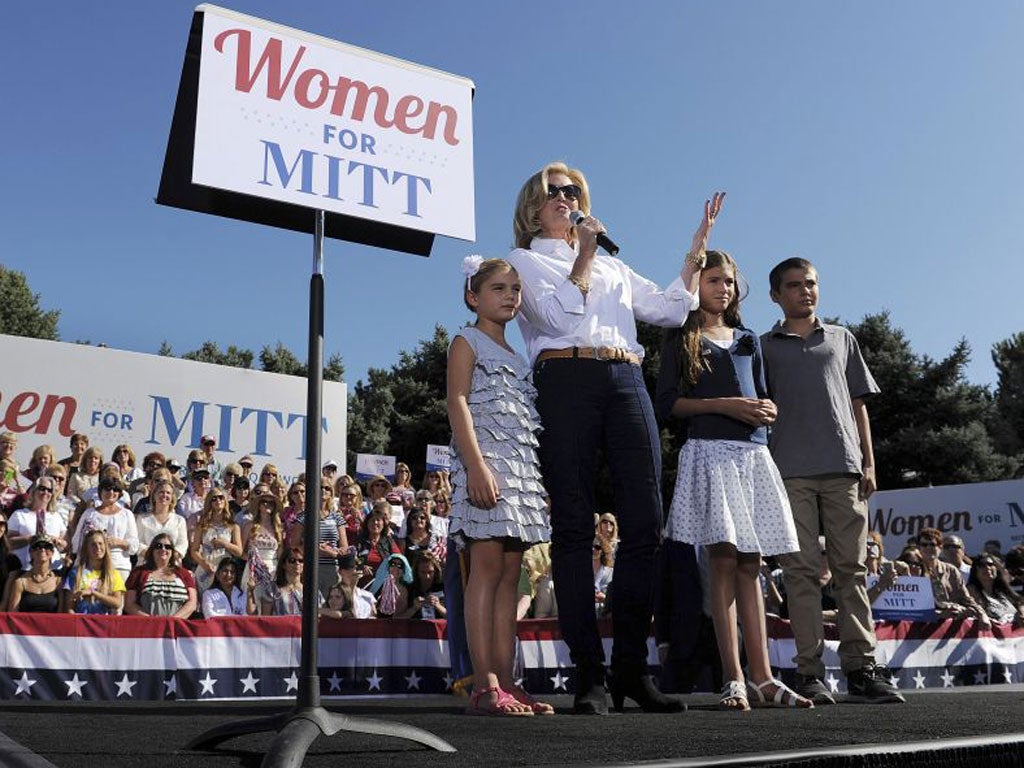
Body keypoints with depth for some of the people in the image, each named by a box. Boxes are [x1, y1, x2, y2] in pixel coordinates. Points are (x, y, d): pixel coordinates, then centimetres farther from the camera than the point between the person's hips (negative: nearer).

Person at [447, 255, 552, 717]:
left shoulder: (517, 357, 25)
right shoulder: (467, 343, 4)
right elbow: (458, 405, -8)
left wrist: (538, 476, 15)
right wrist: (476, 465, -21)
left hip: (524, 469, 7)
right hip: (485, 462, -7)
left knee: (510, 575, 3)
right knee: (488, 568, -12)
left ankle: (505, 682, 4)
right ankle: (484, 685, -12)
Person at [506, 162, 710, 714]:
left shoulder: (612, 265, 29)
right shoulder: (524, 260, 16)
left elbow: (670, 310, 21)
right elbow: (559, 316, -2)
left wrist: (696, 249, 19)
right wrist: (584, 254, 2)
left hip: (626, 383, 4)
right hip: (566, 383, -4)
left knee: (645, 523, -6)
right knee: (574, 527, -7)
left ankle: (631, 667, 3)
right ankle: (588, 674, -4)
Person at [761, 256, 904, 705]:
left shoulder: (842, 340, 20)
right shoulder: (765, 347, 13)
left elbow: (858, 404, 17)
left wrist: (868, 462, 7)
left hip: (843, 467, 2)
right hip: (790, 471, -2)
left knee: (851, 567, -1)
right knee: (802, 570, -4)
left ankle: (860, 668, 2)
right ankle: (809, 672, -2)